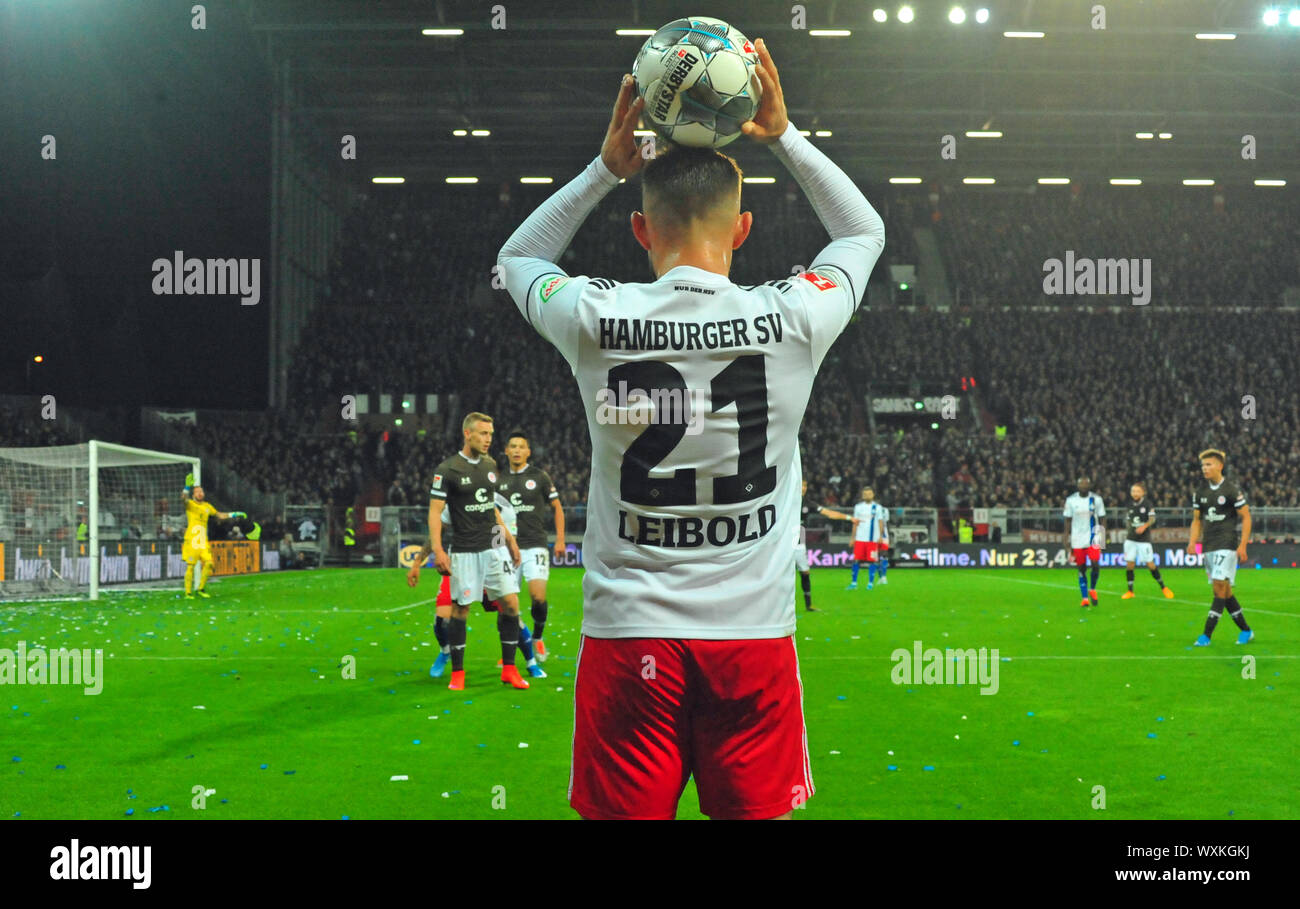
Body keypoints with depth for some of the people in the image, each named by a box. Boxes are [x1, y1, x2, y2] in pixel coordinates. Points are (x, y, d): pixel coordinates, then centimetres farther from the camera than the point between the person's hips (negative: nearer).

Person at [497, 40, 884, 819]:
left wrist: (607, 167, 13)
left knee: (627, 812, 8)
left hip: (628, 636, 0)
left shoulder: (597, 320, -7)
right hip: (755, 635, 0)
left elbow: (519, 257, 19)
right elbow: (865, 231, 17)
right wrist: (785, 136, 17)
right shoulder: (791, 319, -6)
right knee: (756, 811, 10)